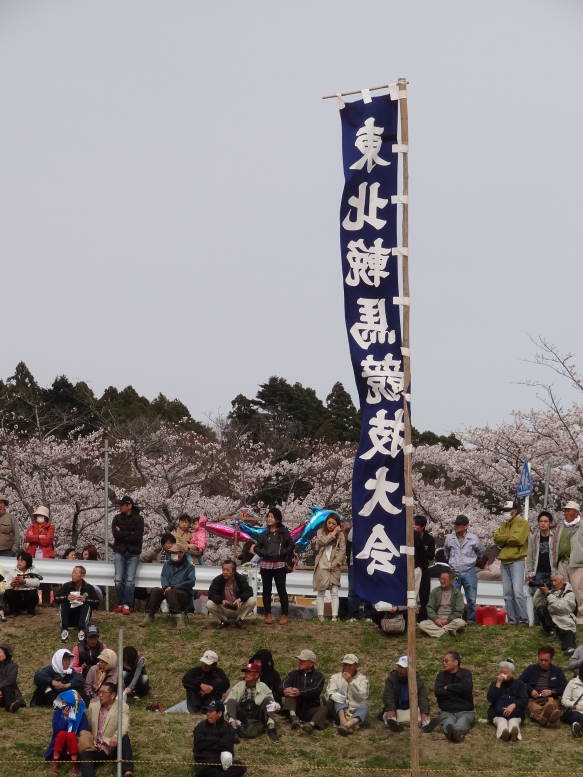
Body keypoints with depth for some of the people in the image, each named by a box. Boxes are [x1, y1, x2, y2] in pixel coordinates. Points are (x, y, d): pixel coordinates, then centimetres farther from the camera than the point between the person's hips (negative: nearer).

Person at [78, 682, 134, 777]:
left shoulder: (122, 707, -2)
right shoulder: (93, 706, 12)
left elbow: (123, 726, -20)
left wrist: (116, 738, -42)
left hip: (114, 748, -2)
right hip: (96, 749, 2)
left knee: (124, 738, -32)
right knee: (84, 754, -27)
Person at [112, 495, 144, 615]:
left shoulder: (138, 519, -1)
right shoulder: (117, 518, 7)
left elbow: (138, 536, -13)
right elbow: (115, 534, -7)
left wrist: (122, 533, -8)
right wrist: (130, 535, -11)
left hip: (133, 553, -2)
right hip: (119, 552, 2)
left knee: (130, 580, -5)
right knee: (118, 580, -2)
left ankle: (127, 605, -3)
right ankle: (120, 604, 7)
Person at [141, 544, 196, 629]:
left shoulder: (189, 566, 3)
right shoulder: (167, 565, 20)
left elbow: (191, 582, -10)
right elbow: (163, 577, 9)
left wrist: (173, 587, -17)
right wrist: (166, 586, -15)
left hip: (184, 593, -5)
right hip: (168, 589, 5)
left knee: (170, 592, -37)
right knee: (154, 591, -24)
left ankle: (179, 618, -43)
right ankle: (149, 615, -24)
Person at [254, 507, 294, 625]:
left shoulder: (284, 532, 3)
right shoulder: (264, 534, 11)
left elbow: (291, 545, 3)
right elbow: (257, 547, 11)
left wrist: (283, 553, -5)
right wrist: (264, 553, -4)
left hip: (279, 565, -3)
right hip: (265, 565, 3)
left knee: (281, 590, -3)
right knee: (266, 590, 6)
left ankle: (285, 614, 4)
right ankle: (268, 614, 13)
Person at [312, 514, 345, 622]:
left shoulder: (340, 535, 5)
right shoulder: (320, 532, 7)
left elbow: (343, 551, 0)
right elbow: (323, 541, -14)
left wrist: (335, 563, -8)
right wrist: (333, 533, -11)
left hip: (334, 567, 0)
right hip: (321, 567, 0)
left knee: (334, 592, -5)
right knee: (321, 592, 2)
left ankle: (334, 616, -7)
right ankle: (320, 616, 3)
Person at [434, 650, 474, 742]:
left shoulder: (466, 673, 11)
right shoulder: (441, 675, 16)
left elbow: (466, 688, -11)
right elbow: (438, 692, -1)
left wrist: (448, 687, -1)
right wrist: (456, 690, -3)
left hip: (465, 711, -1)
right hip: (446, 712, 1)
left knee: (463, 721, -38)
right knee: (448, 722, -37)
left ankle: (457, 731, -71)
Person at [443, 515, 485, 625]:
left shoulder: (473, 539, -4)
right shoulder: (449, 538, 1)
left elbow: (481, 552, 14)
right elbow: (446, 551, 23)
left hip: (469, 573, -2)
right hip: (454, 573, 2)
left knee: (471, 599, 4)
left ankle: (471, 620, 14)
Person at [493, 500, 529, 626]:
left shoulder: (522, 523, -1)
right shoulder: (504, 525, 20)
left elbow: (518, 539, -15)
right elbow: (496, 538, 5)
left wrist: (504, 539, -3)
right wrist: (510, 538, -9)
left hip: (516, 560, -7)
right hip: (504, 561, 7)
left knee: (518, 592, -15)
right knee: (507, 594, 6)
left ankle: (523, 619, -11)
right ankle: (512, 620, 10)